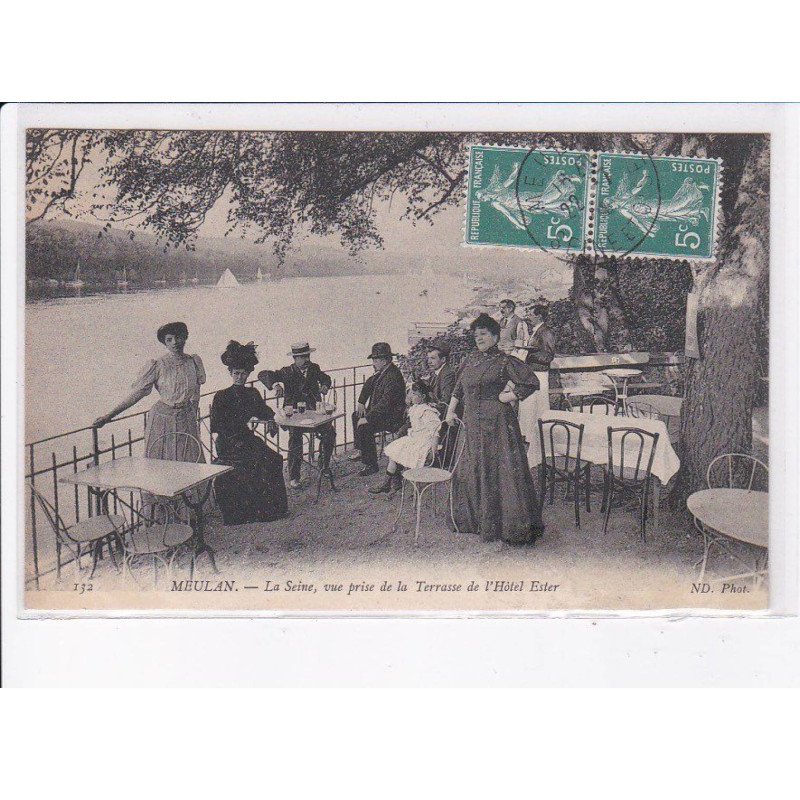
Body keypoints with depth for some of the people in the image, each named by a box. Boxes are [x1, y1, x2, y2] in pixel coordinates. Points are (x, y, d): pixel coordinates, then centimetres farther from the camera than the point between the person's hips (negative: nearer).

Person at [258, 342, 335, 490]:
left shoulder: (314, 368, 7)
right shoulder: (288, 372, -5)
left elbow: (325, 378, 25)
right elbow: (263, 374, -14)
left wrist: (325, 386, 1)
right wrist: (275, 385, -33)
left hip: (313, 411, 4)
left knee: (330, 431, -16)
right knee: (296, 437, -25)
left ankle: (325, 466, 6)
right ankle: (294, 478, -17)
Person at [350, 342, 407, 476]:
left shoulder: (393, 376, -27)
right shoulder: (382, 371, 4)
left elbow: (385, 403, -33)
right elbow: (369, 384, 22)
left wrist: (367, 418, -31)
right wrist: (361, 403, 10)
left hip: (392, 416, -11)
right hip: (381, 411, 11)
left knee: (364, 427, -27)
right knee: (356, 415, 23)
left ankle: (371, 465, -17)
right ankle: (361, 451, 31)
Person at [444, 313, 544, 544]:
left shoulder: (504, 362, -6)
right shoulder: (469, 361, 14)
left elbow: (532, 382, -10)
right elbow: (458, 389, 27)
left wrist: (508, 397, -9)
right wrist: (450, 411, 25)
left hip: (498, 423, -7)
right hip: (473, 425, 7)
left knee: (505, 471, -7)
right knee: (470, 471, 13)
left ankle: (520, 529, -1)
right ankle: (475, 521, 30)